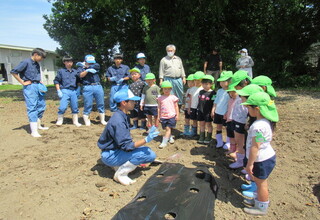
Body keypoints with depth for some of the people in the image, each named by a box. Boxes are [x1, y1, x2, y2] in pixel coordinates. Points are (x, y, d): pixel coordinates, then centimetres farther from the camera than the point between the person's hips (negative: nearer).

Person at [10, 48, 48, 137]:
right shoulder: (26, 62, -9)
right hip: (30, 87, -8)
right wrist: (23, 82, -12)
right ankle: (34, 131, -9)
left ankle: (38, 125, 28)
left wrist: (39, 81, 12)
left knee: (41, 106, 12)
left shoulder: (37, 64, 14)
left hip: (38, 86, 8)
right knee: (32, 108, -10)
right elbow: (13, 72, -14)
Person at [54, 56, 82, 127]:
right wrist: (58, 91, -5)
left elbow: (78, 81, 21)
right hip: (65, 91, -3)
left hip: (74, 91, 3)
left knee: (75, 107, 6)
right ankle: (59, 120, 7)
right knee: (63, 107, -11)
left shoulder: (75, 71, 13)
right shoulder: (61, 71, 3)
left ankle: (75, 121, 15)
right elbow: (56, 81, 3)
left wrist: (78, 90, 11)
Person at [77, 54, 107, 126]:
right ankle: (87, 121, 8)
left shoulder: (96, 65, 17)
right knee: (88, 105, -1)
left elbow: (93, 66, -5)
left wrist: (85, 65, 6)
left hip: (98, 86, 2)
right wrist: (87, 70, -22)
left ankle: (102, 120, 15)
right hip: (88, 88, -2)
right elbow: (80, 75, -7)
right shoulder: (81, 68, 12)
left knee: (101, 104, 5)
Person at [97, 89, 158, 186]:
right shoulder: (118, 120, -26)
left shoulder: (121, 116, 5)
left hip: (116, 150, 9)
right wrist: (146, 140, -27)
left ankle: (120, 165, 8)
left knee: (150, 154, 5)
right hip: (110, 156, -9)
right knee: (149, 154, -23)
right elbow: (127, 146, -27)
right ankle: (121, 174, -9)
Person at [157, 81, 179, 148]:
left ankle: (164, 142, -6)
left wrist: (177, 115, 0)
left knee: (168, 128, -8)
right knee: (167, 129, 11)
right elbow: (159, 108, 9)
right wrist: (159, 116, 7)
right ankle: (170, 138, 36)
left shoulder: (173, 97, 2)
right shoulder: (160, 98, 6)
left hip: (172, 116, -2)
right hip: (163, 116, 3)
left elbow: (176, 106, 5)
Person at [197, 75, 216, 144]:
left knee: (208, 124, 8)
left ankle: (208, 138, 22)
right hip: (201, 111, 6)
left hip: (208, 112, -5)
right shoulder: (201, 92, 6)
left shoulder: (212, 93, -12)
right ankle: (202, 137, 24)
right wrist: (198, 109, 14)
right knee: (202, 124, 13)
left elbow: (214, 103, -12)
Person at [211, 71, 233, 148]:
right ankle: (219, 142, 26)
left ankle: (228, 143, 22)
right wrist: (213, 110, 6)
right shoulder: (219, 91, 7)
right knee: (218, 127, 13)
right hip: (218, 112, 6)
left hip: (225, 114, -6)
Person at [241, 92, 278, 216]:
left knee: (261, 183, 9)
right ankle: (259, 200, 43)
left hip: (262, 160, -9)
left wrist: (250, 164, -19)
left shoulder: (258, 126, -30)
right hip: (267, 156, 9)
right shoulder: (267, 121, 2)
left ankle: (262, 208, 27)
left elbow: (255, 147, -27)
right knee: (260, 182, 24)